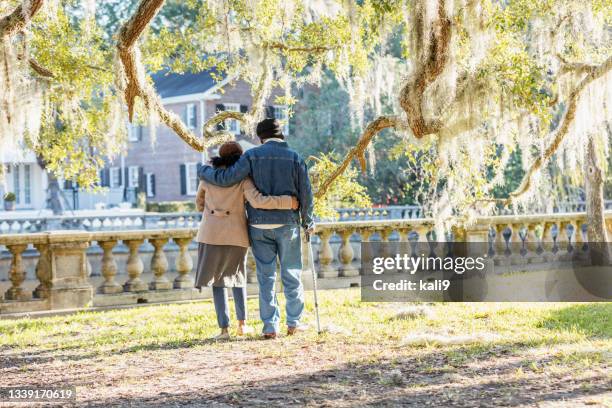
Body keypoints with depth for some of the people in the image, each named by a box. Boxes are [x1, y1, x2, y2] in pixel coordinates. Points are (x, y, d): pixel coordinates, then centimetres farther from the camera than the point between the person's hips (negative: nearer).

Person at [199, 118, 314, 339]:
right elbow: (306, 194, 0)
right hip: (288, 223, 0)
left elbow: (226, 178, -10)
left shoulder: (252, 155, -4)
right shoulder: (295, 157, 0)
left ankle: (270, 326, 3)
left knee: (266, 276, 4)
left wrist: (203, 171, 8)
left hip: (259, 225, 0)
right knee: (291, 274, 10)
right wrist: (308, 222, 14)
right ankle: (293, 322, 12)